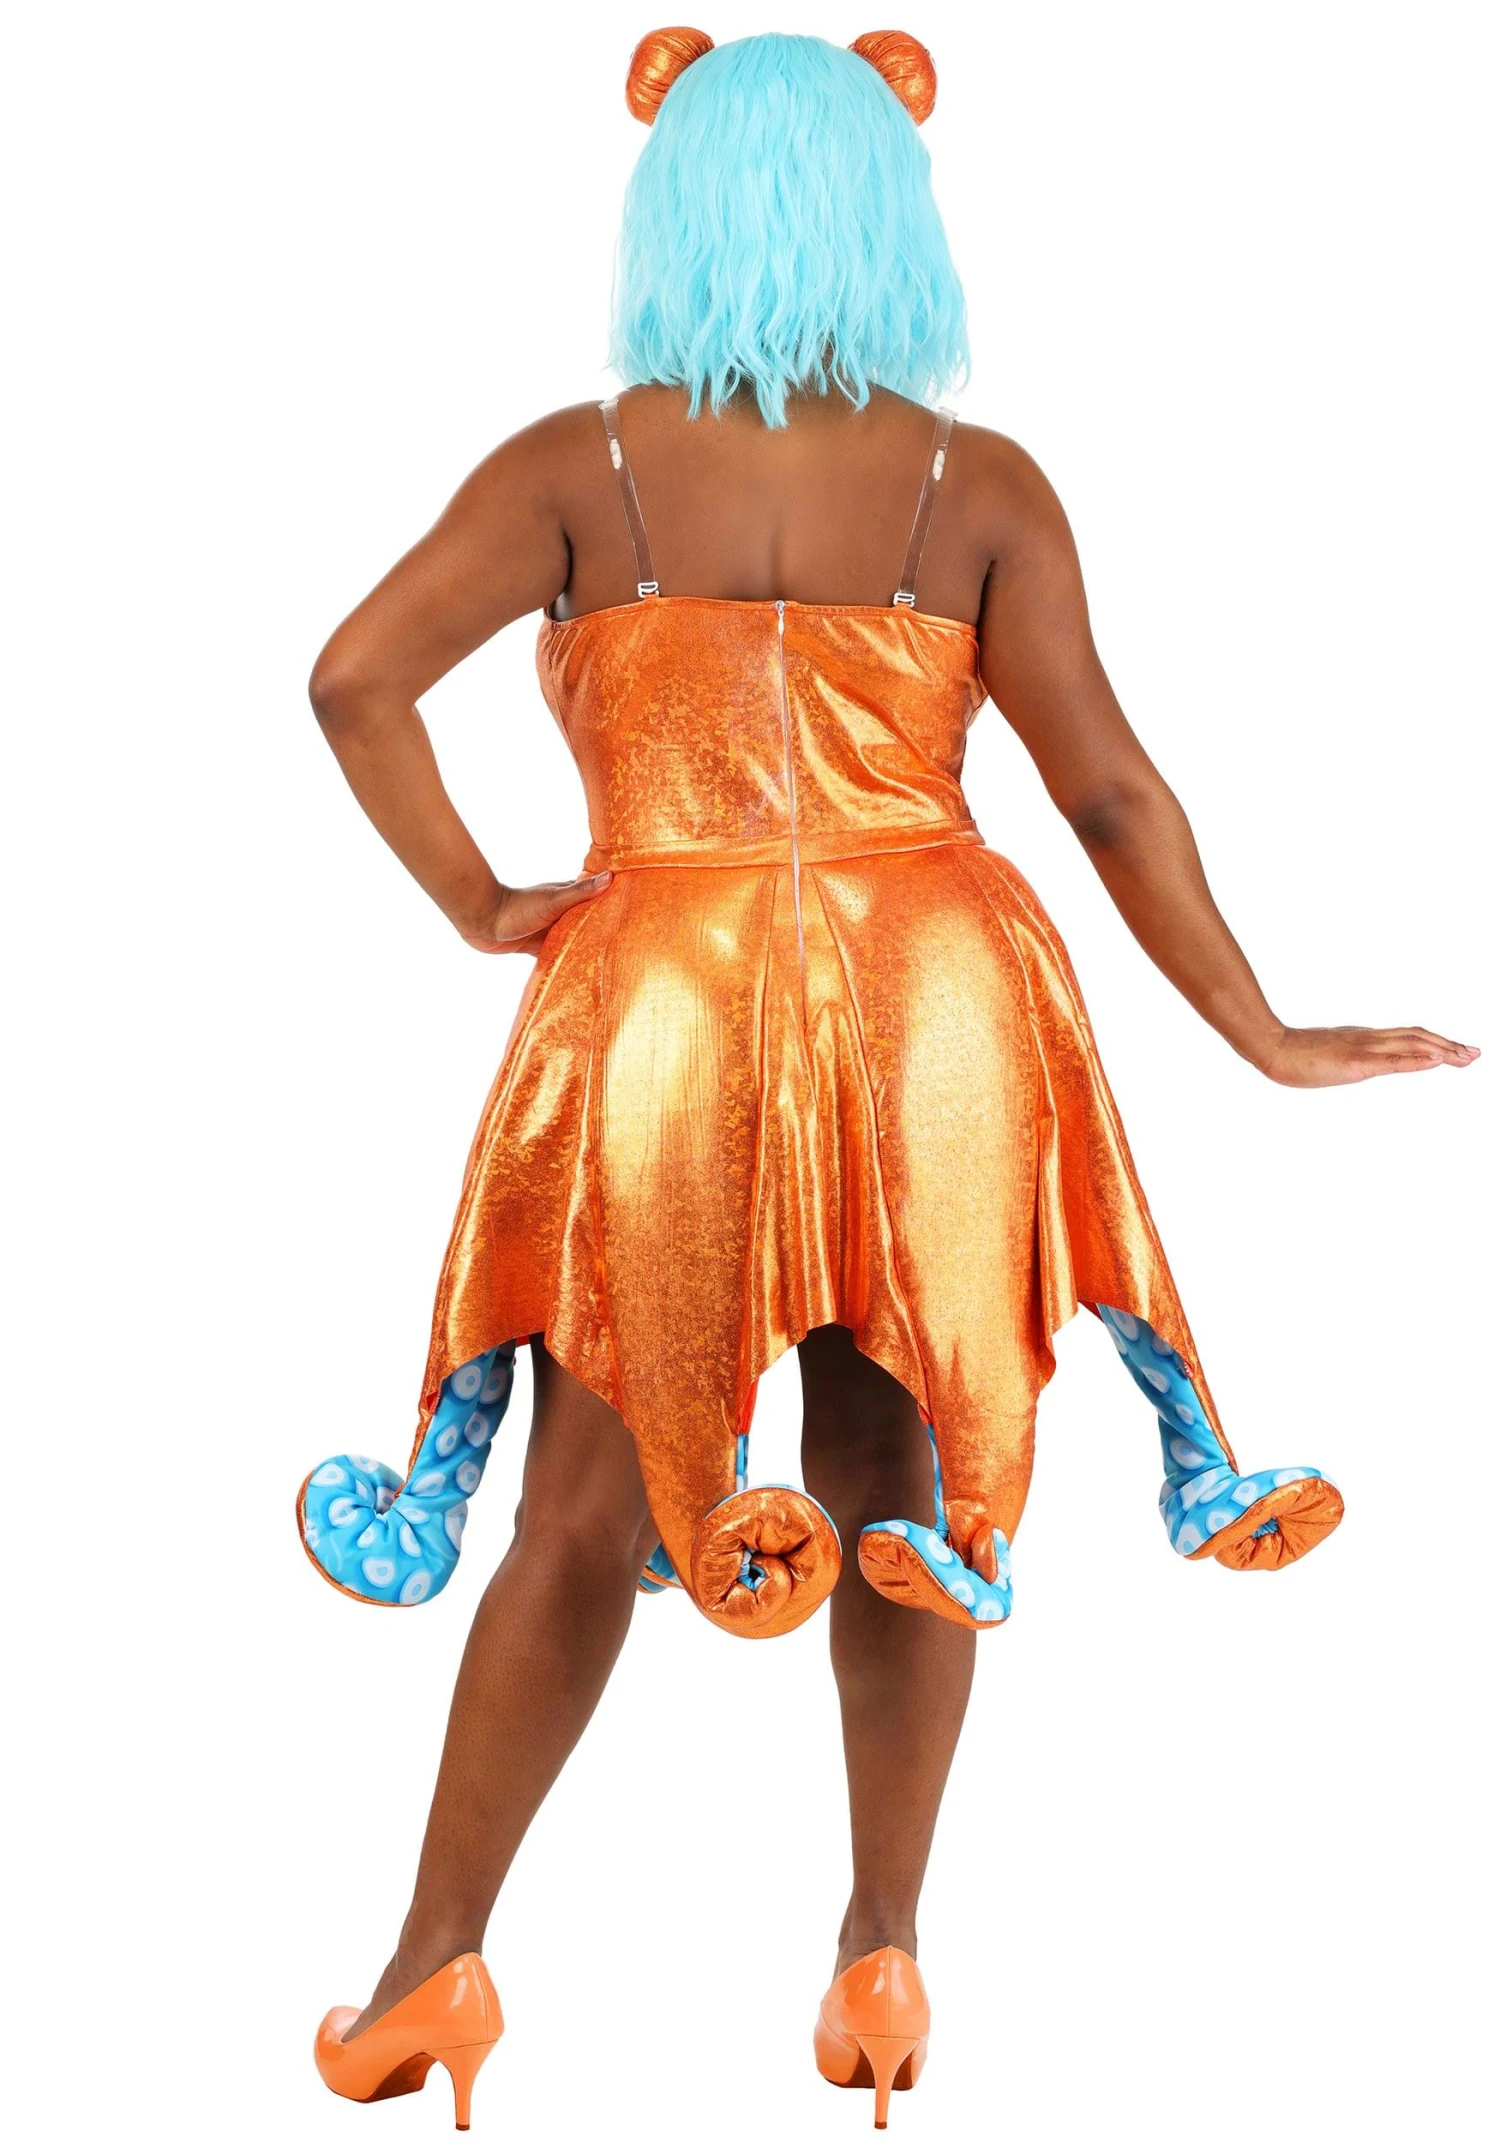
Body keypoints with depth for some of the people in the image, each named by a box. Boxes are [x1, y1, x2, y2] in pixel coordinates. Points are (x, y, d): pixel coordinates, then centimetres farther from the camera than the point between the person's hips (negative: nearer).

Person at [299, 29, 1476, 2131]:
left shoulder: (578, 470, -1)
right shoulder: (983, 488, 1)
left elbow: (357, 675, -11)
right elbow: (1111, 791, -1)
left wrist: (477, 902, 2)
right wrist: (1267, 1037, 7)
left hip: (659, 1012, 0)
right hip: (934, 1010, 1)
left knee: (586, 1513, 11)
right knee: (903, 1487, 14)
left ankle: (437, 1967, 18)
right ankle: (882, 1958, 19)